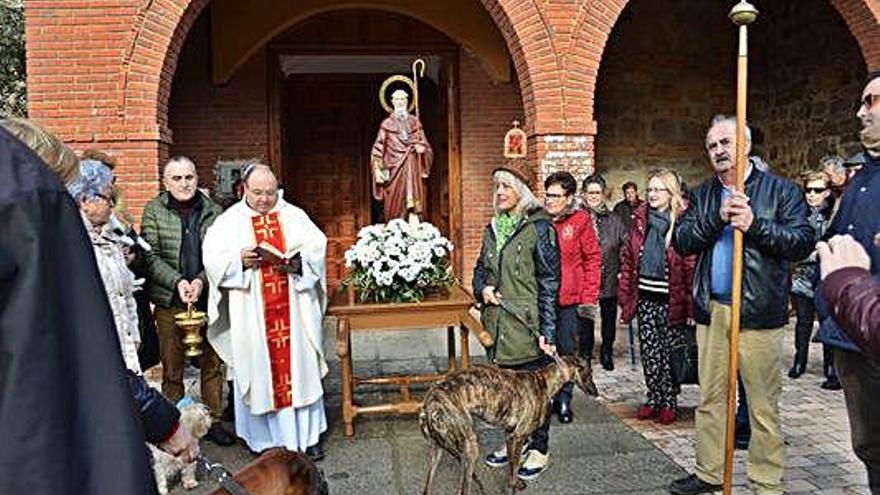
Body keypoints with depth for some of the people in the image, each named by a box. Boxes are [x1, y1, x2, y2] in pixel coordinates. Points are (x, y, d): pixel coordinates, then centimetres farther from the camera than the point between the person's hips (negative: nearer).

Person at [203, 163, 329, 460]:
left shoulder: (294, 216, 7)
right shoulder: (229, 221, 5)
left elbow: (317, 248, 3)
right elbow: (212, 257, -1)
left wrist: (298, 262, -16)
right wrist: (239, 259, -19)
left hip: (293, 310, 1)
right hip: (250, 313, -1)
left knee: (299, 365, 5)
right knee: (257, 370, 4)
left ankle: (307, 435, 16)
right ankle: (265, 437, 18)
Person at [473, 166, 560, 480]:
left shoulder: (539, 227, -8)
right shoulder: (492, 229, 11)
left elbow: (549, 282, -12)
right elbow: (480, 269, 23)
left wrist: (548, 330, -17)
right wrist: (482, 288, -1)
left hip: (527, 324, -6)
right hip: (497, 324, 6)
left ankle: (539, 449, 20)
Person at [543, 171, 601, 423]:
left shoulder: (581, 220, -3)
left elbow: (593, 259, -2)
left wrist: (589, 298, -6)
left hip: (570, 299, -2)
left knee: (568, 352, 7)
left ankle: (564, 399, 22)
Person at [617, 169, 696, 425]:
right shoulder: (640, 219, 7)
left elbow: (691, 264, -10)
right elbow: (628, 259, 9)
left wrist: (690, 304, -14)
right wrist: (625, 297, 5)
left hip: (671, 299, -4)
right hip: (646, 297, 4)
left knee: (670, 352, 7)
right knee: (649, 351, 11)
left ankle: (669, 403, 21)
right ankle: (653, 399, 25)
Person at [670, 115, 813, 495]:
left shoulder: (780, 190, 1)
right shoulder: (702, 195, 12)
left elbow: (803, 241, -8)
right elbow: (680, 241, 0)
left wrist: (755, 224, -20)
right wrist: (717, 217, -14)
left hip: (759, 313, -4)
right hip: (711, 311, 4)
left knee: (764, 407, 2)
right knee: (710, 399, 13)